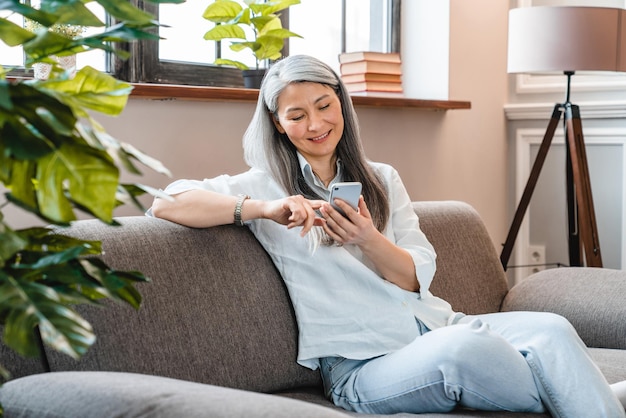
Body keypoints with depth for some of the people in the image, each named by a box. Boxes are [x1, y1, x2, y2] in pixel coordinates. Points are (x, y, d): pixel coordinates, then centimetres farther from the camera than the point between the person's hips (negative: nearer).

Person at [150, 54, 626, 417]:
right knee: (463, 349, -36)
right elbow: (167, 203, -9)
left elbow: (418, 277, 6)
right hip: (362, 364, -4)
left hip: (434, 325, 5)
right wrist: (264, 209, -22)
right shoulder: (266, 185, 6)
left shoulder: (383, 179, 17)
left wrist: (368, 241, -16)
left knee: (552, 330, -25)